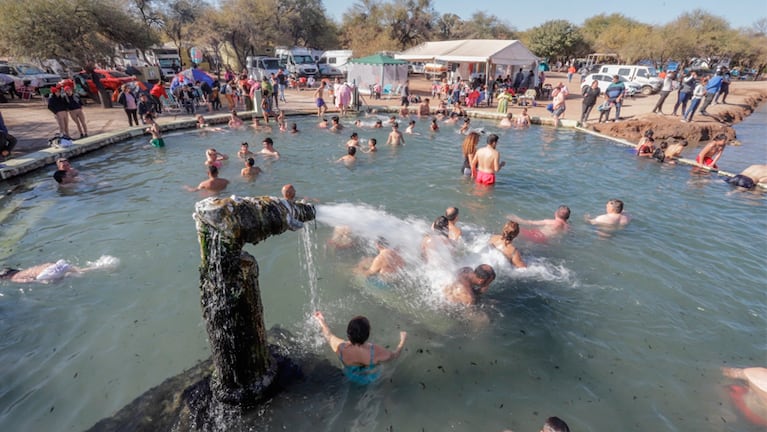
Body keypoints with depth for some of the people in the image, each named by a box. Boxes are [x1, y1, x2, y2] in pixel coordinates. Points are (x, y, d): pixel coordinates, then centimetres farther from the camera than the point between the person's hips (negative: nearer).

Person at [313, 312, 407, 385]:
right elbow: (394, 355, -22)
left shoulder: (340, 347, -37)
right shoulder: (376, 352, -42)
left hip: (350, 376, 2)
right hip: (370, 379, -1)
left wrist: (321, 320, 4)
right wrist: (403, 341, -4)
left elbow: (328, 335, -14)